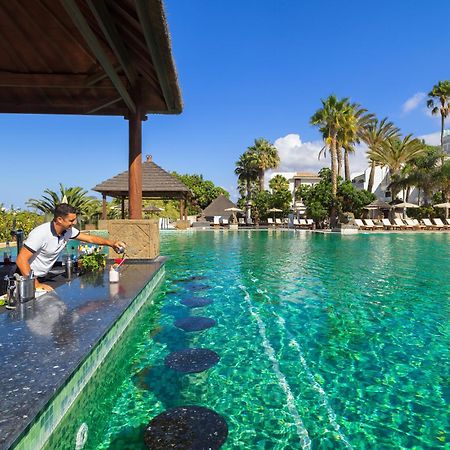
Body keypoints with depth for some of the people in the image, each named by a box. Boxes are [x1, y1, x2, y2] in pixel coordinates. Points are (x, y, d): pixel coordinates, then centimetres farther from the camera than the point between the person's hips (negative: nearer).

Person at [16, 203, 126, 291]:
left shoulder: (68, 231, -7)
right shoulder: (41, 234, -28)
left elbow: (90, 238, 4)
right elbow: (21, 260, -28)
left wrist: (111, 243, -9)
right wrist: (36, 285, -33)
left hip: (41, 277, 6)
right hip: (27, 277, -6)